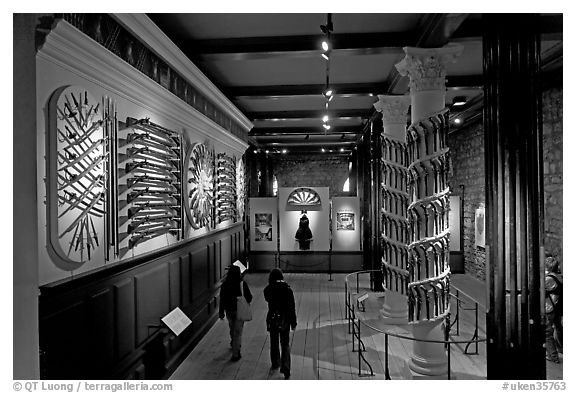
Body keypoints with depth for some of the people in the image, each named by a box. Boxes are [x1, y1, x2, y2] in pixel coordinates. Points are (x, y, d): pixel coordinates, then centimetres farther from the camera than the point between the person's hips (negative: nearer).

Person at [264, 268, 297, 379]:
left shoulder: (268, 289, -9)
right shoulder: (287, 289, -10)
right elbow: (292, 307, -7)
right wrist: (293, 322, 0)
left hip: (272, 319, 1)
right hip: (285, 320, -1)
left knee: (274, 343, 20)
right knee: (285, 345, 10)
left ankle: (275, 364, 35)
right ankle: (285, 367, -2)